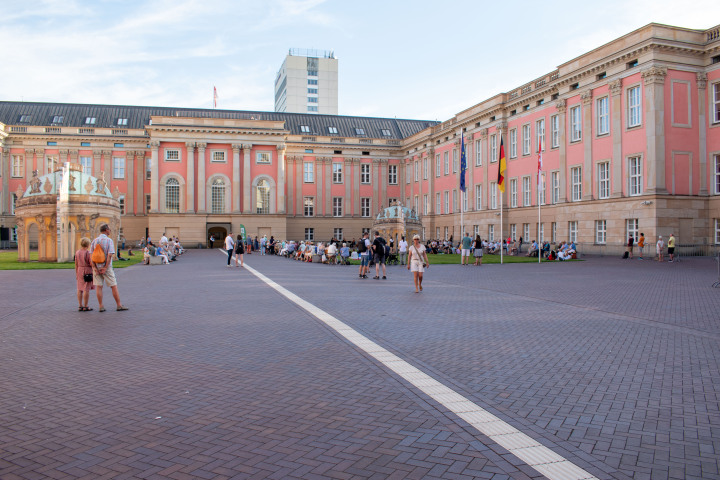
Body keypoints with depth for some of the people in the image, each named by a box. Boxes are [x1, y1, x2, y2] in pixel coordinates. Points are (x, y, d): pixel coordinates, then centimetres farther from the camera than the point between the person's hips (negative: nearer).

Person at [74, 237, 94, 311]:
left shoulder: (77, 252, 6)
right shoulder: (88, 253, -13)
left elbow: (76, 264, 9)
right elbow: (91, 264, -16)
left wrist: (77, 274, 16)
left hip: (79, 271, 6)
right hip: (87, 271, -6)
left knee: (80, 289, 9)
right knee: (86, 289, -3)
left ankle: (80, 306, 11)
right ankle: (85, 307, -2)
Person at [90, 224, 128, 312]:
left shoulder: (94, 241, 6)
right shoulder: (109, 240, -8)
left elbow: (91, 256, -1)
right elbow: (110, 255, -17)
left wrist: (94, 268, -5)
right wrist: (105, 268, -14)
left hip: (96, 267, 4)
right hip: (106, 267, -4)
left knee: (98, 287, 6)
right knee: (114, 286, 2)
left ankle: (100, 306, 7)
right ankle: (119, 305, 5)